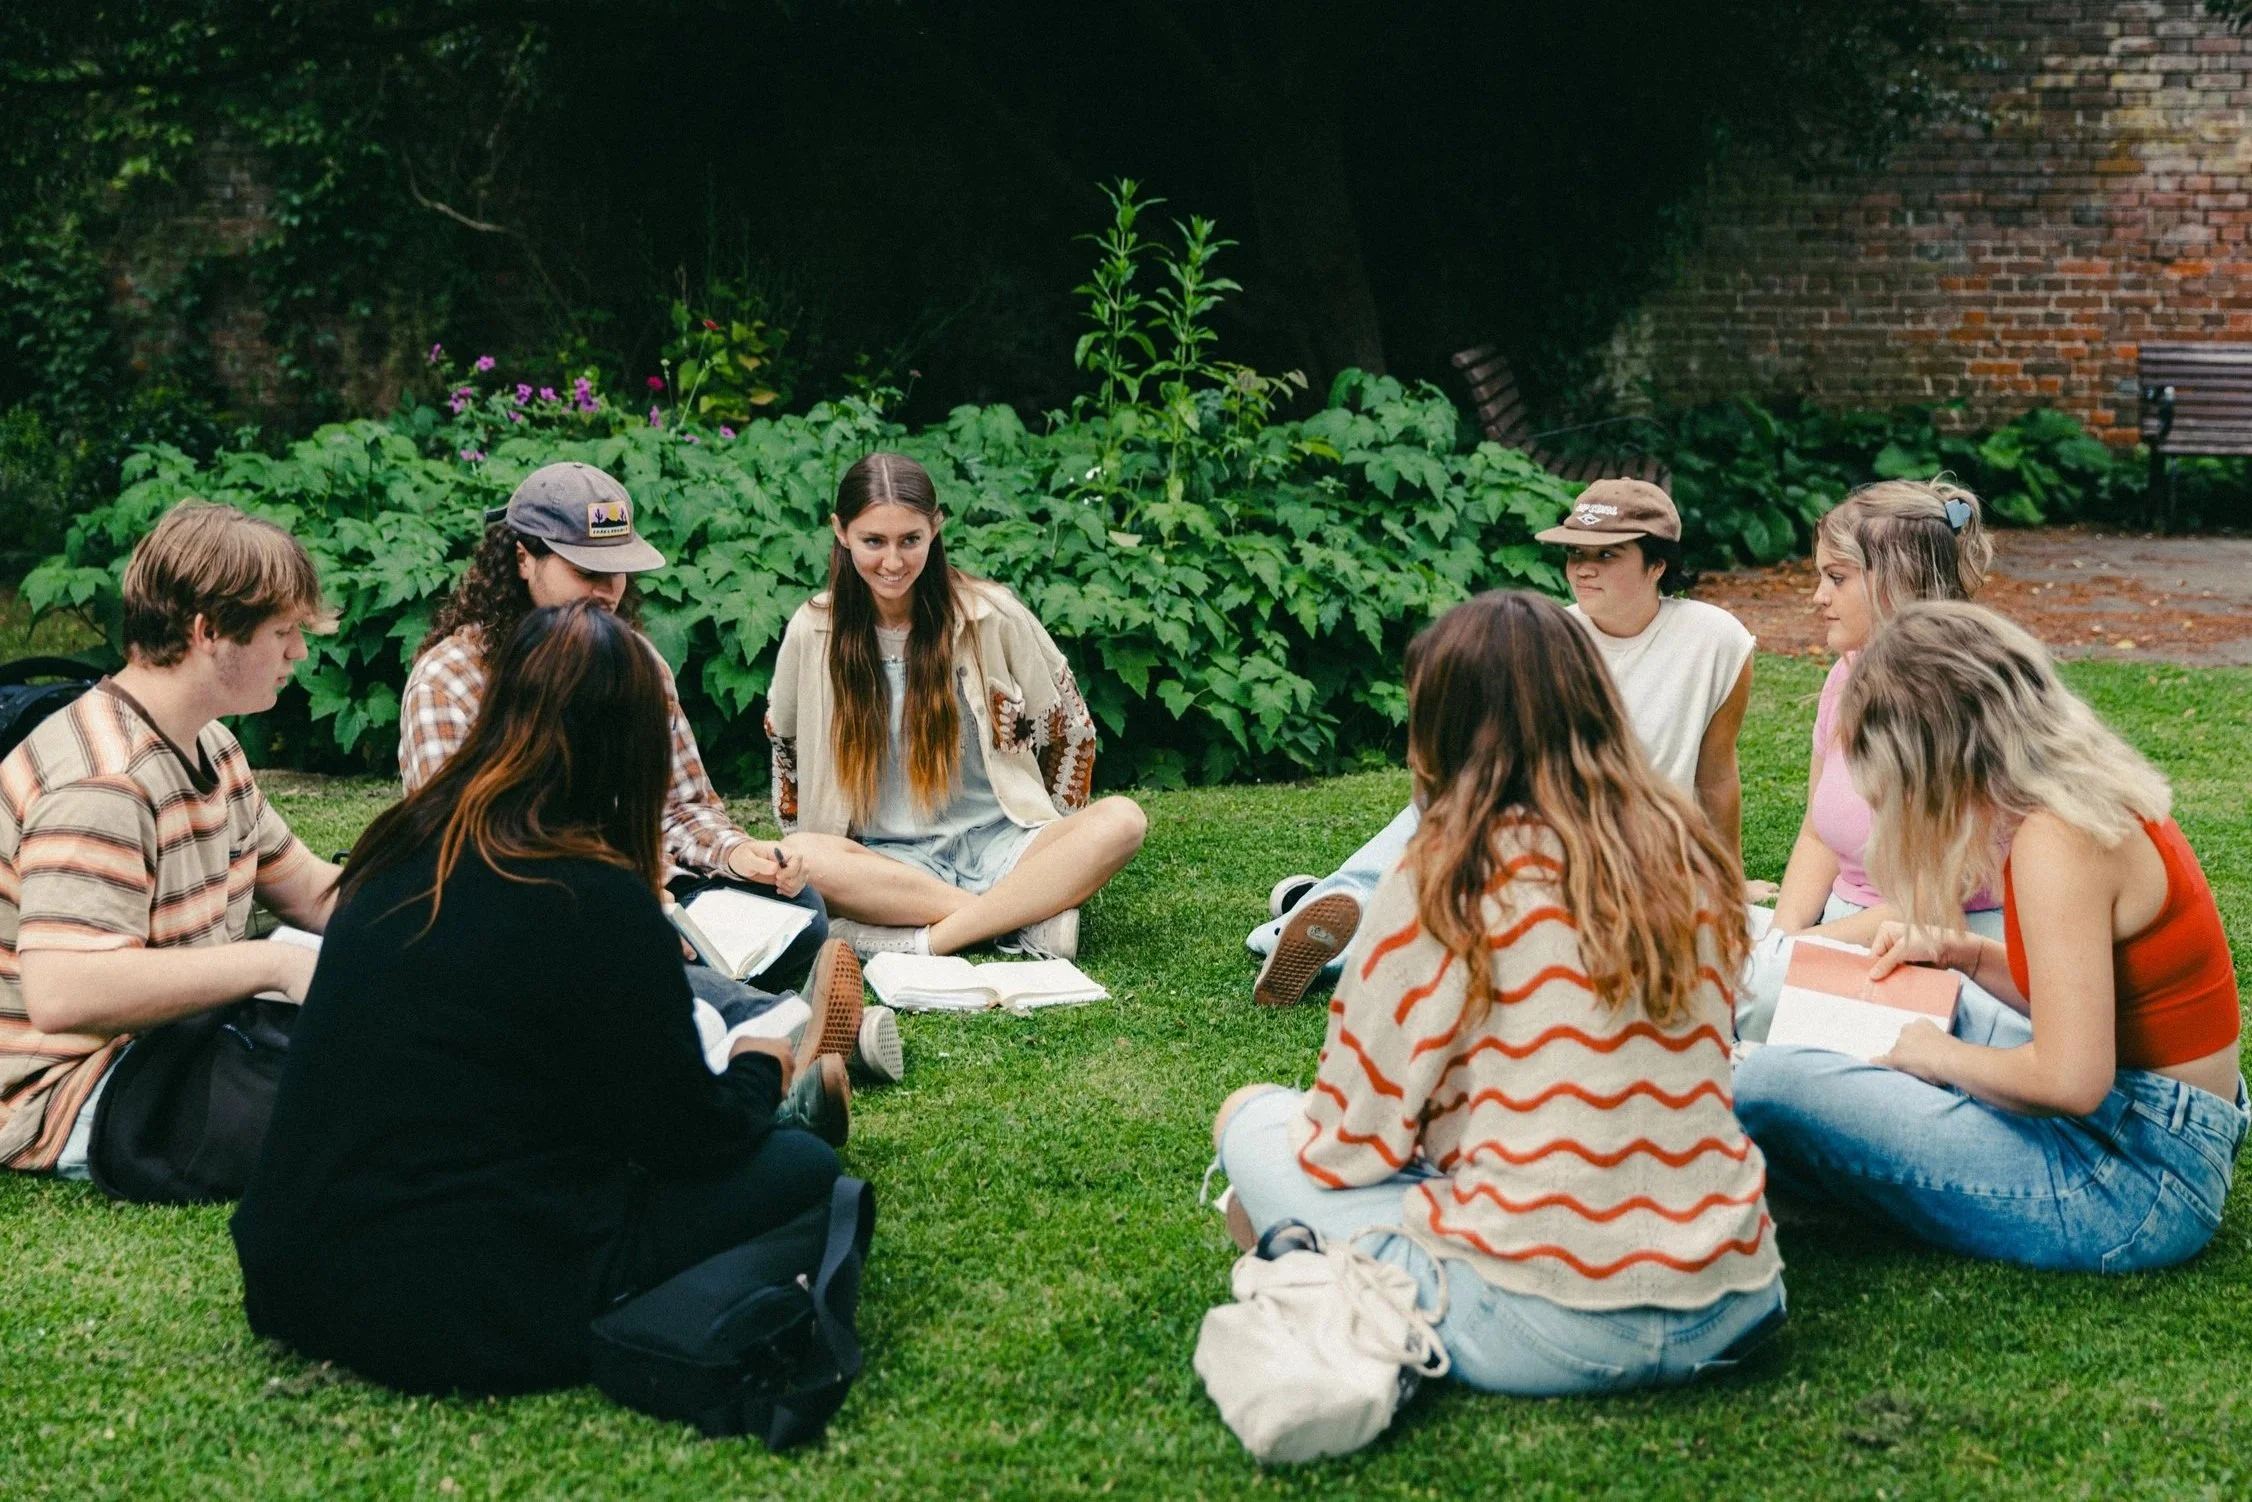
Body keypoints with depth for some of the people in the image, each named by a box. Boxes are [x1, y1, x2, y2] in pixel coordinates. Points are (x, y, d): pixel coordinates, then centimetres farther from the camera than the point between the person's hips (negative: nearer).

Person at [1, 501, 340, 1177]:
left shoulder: (211, 748, 10)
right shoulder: (102, 784, -25)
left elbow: (309, 890, 19)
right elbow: (61, 994, -35)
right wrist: (273, 963, -30)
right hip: (65, 1097, -10)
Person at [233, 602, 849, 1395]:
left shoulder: (394, 855, 5)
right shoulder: (597, 905, -19)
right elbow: (692, 1137, -7)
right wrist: (758, 1070, 16)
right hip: (463, 1318, -8)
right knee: (797, 1164, 7)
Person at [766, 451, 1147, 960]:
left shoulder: (992, 615, -4)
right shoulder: (812, 632, -2)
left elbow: (1070, 729, 7)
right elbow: (784, 747, 14)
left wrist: (1056, 850, 7)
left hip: (997, 842, 0)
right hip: (887, 858, 0)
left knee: (1121, 820, -29)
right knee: (798, 857, -34)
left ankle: (924, 941, -32)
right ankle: (1034, 914, -30)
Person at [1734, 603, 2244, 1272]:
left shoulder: (2054, 840, -22)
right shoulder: (2091, 792, 6)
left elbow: (2071, 1079, -27)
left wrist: (1940, 1055, -10)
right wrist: (1958, 949, 9)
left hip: (2133, 1187, -10)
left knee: (1771, 1085, -18)